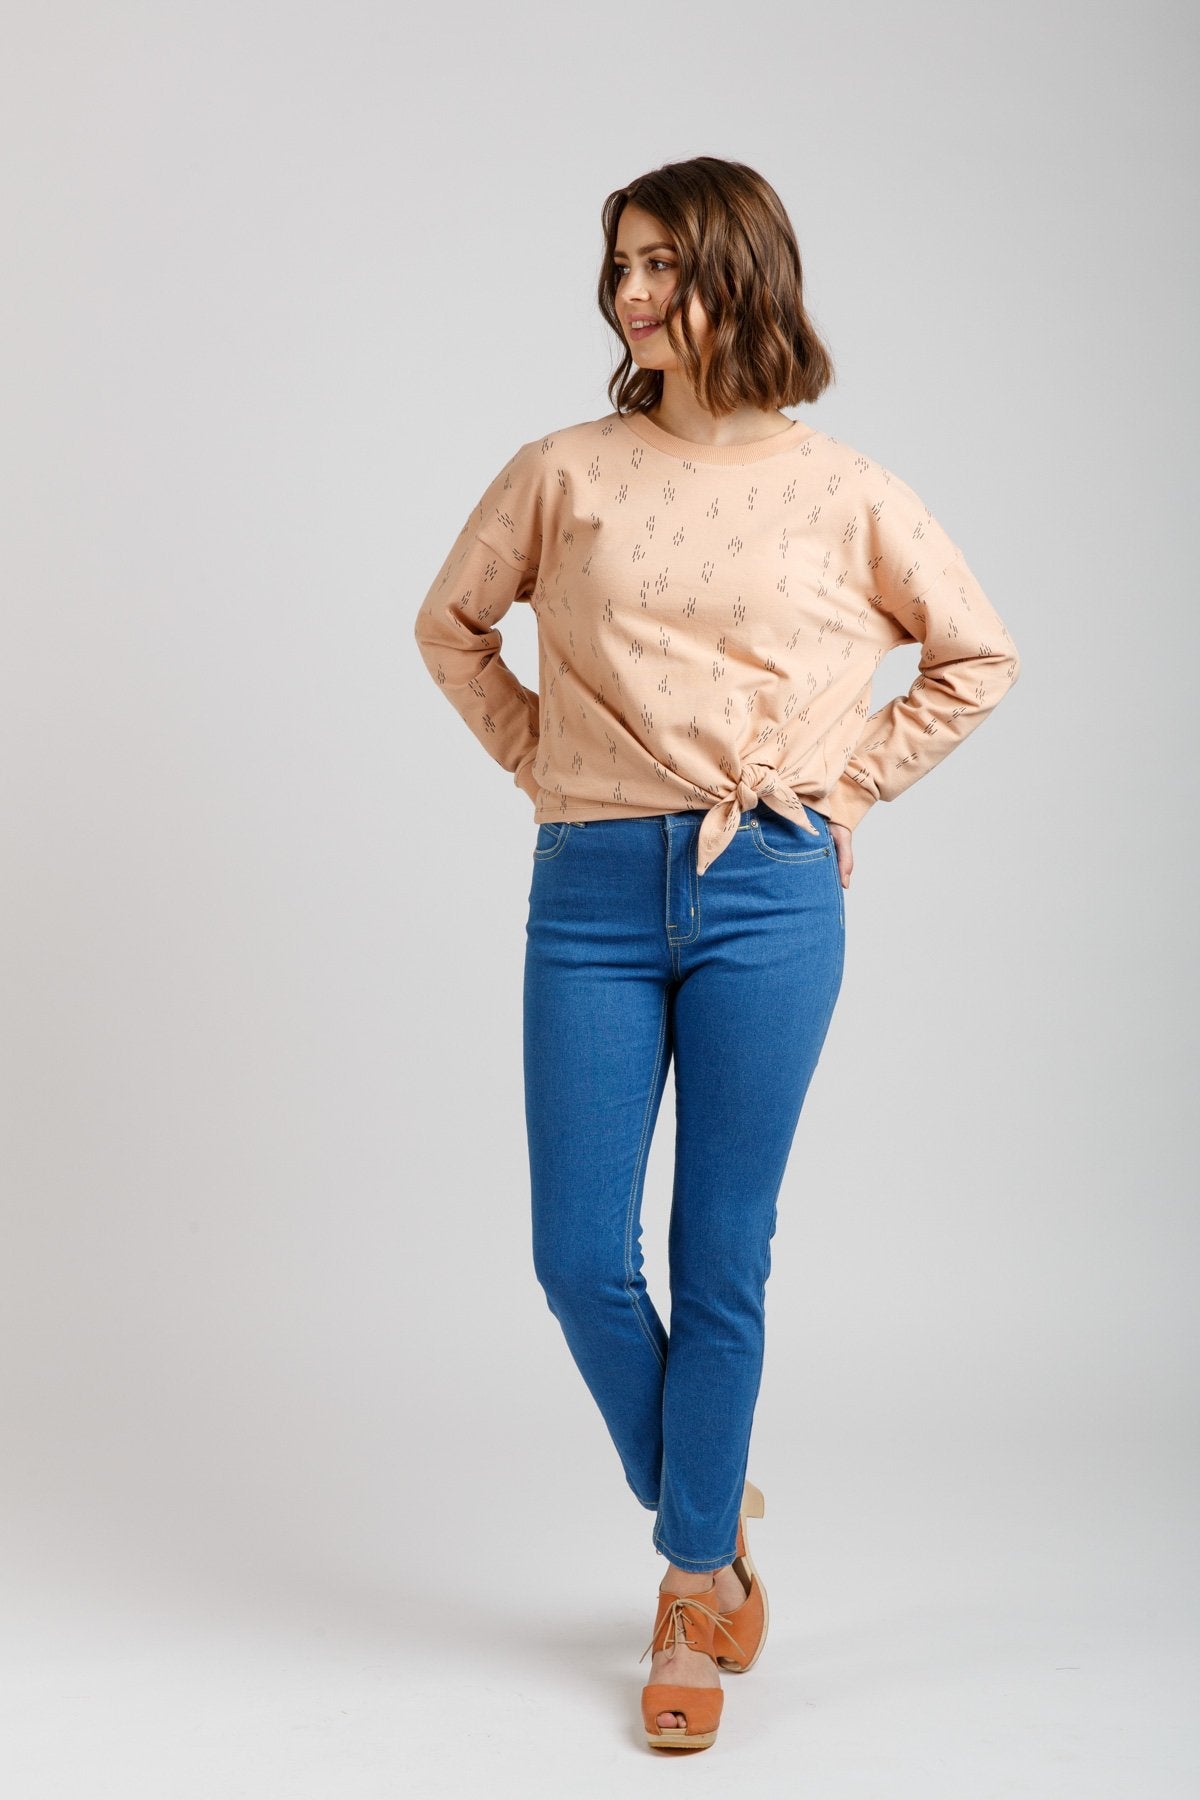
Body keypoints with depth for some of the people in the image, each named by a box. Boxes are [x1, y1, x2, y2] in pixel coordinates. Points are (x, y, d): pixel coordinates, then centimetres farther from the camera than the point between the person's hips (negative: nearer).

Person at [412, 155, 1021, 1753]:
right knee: (579, 1256, 1)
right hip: (592, 895, 2)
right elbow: (451, 624, 19)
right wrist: (539, 759, 9)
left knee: (723, 1260, 4)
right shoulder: (564, 472, 5)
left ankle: (696, 1592, 21)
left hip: (769, 895, -1)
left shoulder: (844, 492, 3)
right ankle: (707, 1517, 28)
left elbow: (978, 657, 14)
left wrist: (850, 785, 6)